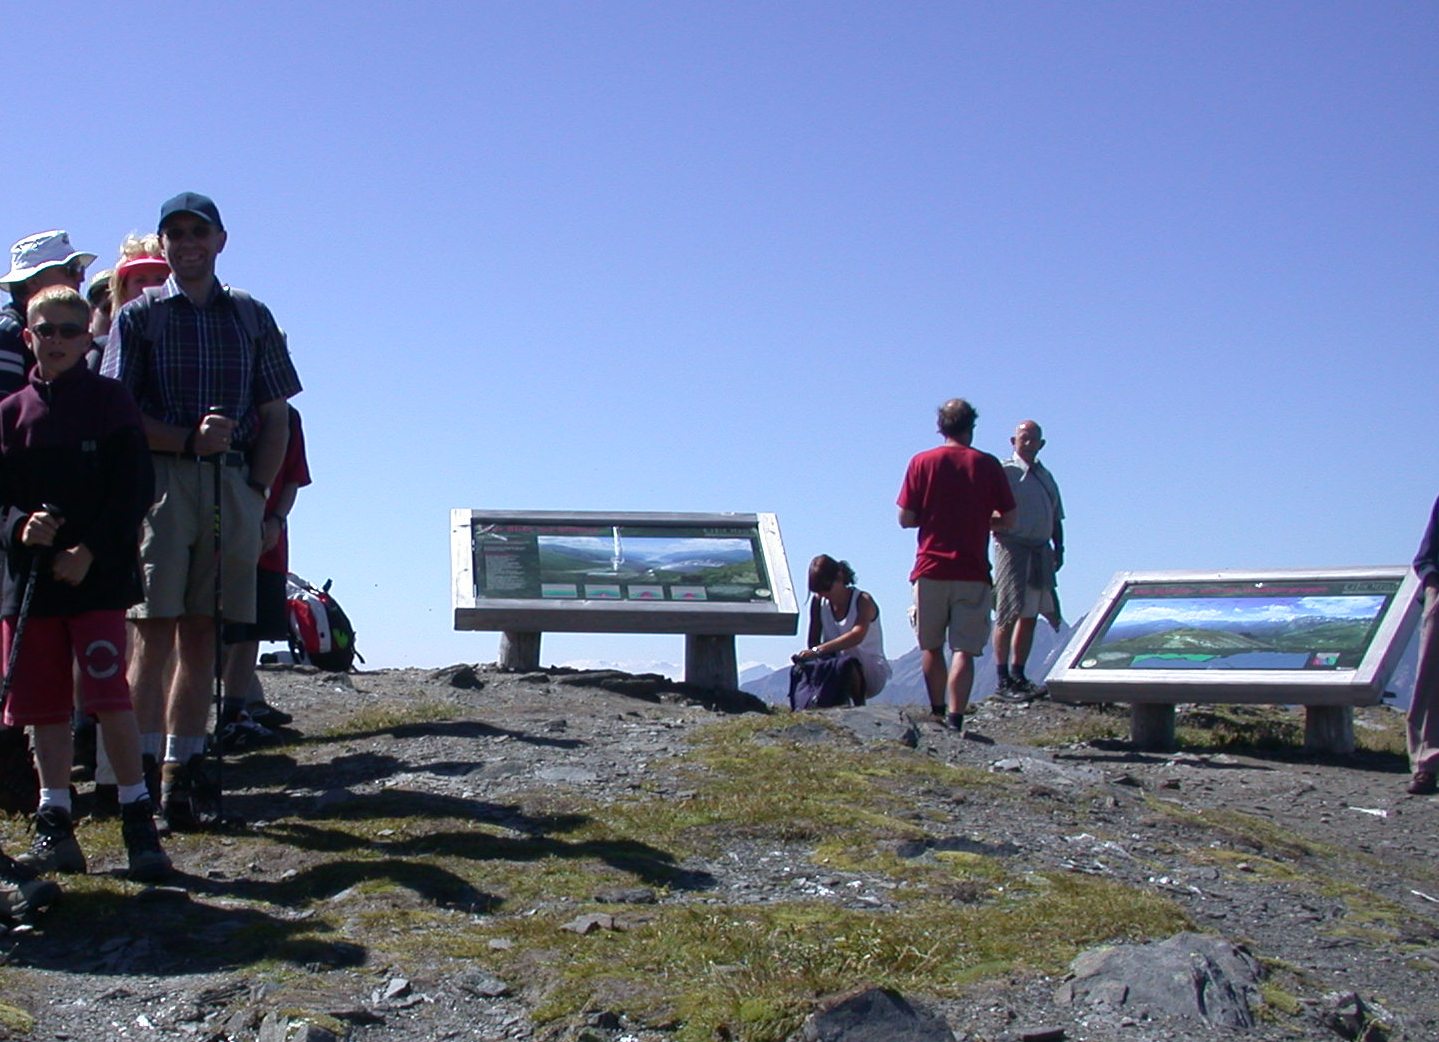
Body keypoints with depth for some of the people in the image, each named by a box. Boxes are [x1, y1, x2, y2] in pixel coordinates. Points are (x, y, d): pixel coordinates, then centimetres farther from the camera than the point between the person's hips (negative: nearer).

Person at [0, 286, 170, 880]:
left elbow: (135, 489, -4)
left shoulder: (110, 402, 2)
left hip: (99, 576, -4)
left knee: (107, 696, -11)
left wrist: (90, 550, -13)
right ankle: (54, 825, 14)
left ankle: (138, 818, -3)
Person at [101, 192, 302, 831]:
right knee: (155, 631, -7)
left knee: (201, 635, 4)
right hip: (160, 482, -2)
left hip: (233, 485, 3)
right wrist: (187, 439, -15)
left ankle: (183, 771, 9)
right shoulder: (138, 317, 8)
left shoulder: (251, 317, 15)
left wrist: (258, 491, 2)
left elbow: (276, 417, 13)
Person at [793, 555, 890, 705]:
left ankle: (860, 706, -21)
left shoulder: (863, 601, -15)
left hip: (873, 671, -5)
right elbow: (813, 641, 1)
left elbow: (857, 635, -34)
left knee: (850, 653, -37)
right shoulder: (819, 602, 2)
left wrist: (819, 650, -46)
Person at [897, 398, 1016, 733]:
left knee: (931, 647, 15)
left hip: (931, 570, 1)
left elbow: (905, 519, -1)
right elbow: (1008, 518, 4)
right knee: (964, 649, -2)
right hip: (972, 573, -1)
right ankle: (955, 717, -13)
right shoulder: (988, 465, 1)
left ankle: (938, 712, 25)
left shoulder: (922, 462, 0)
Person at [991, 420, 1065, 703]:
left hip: (1041, 550, 7)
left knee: (1029, 615, 10)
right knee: (1009, 614, -8)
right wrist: (1001, 533, -26)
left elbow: (1056, 517, 22)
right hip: (1013, 547, -7)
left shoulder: (1046, 476, 19)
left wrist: (1058, 548, 13)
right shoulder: (1006, 472, -3)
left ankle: (1018, 676, 17)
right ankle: (1003, 681, -6)